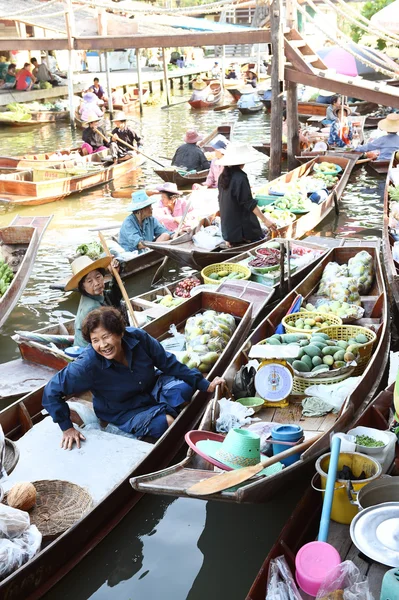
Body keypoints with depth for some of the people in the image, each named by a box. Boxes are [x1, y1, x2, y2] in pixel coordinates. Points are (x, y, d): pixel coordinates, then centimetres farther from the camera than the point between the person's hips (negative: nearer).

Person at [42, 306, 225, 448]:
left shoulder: (138, 337, -24)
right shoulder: (88, 364, -32)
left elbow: (169, 363, -11)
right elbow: (52, 392, -24)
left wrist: (204, 385, -9)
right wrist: (67, 428, -20)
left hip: (151, 388, 3)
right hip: (123, 411, -3)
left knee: (183, 388, -23)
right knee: (162, 424, -26)